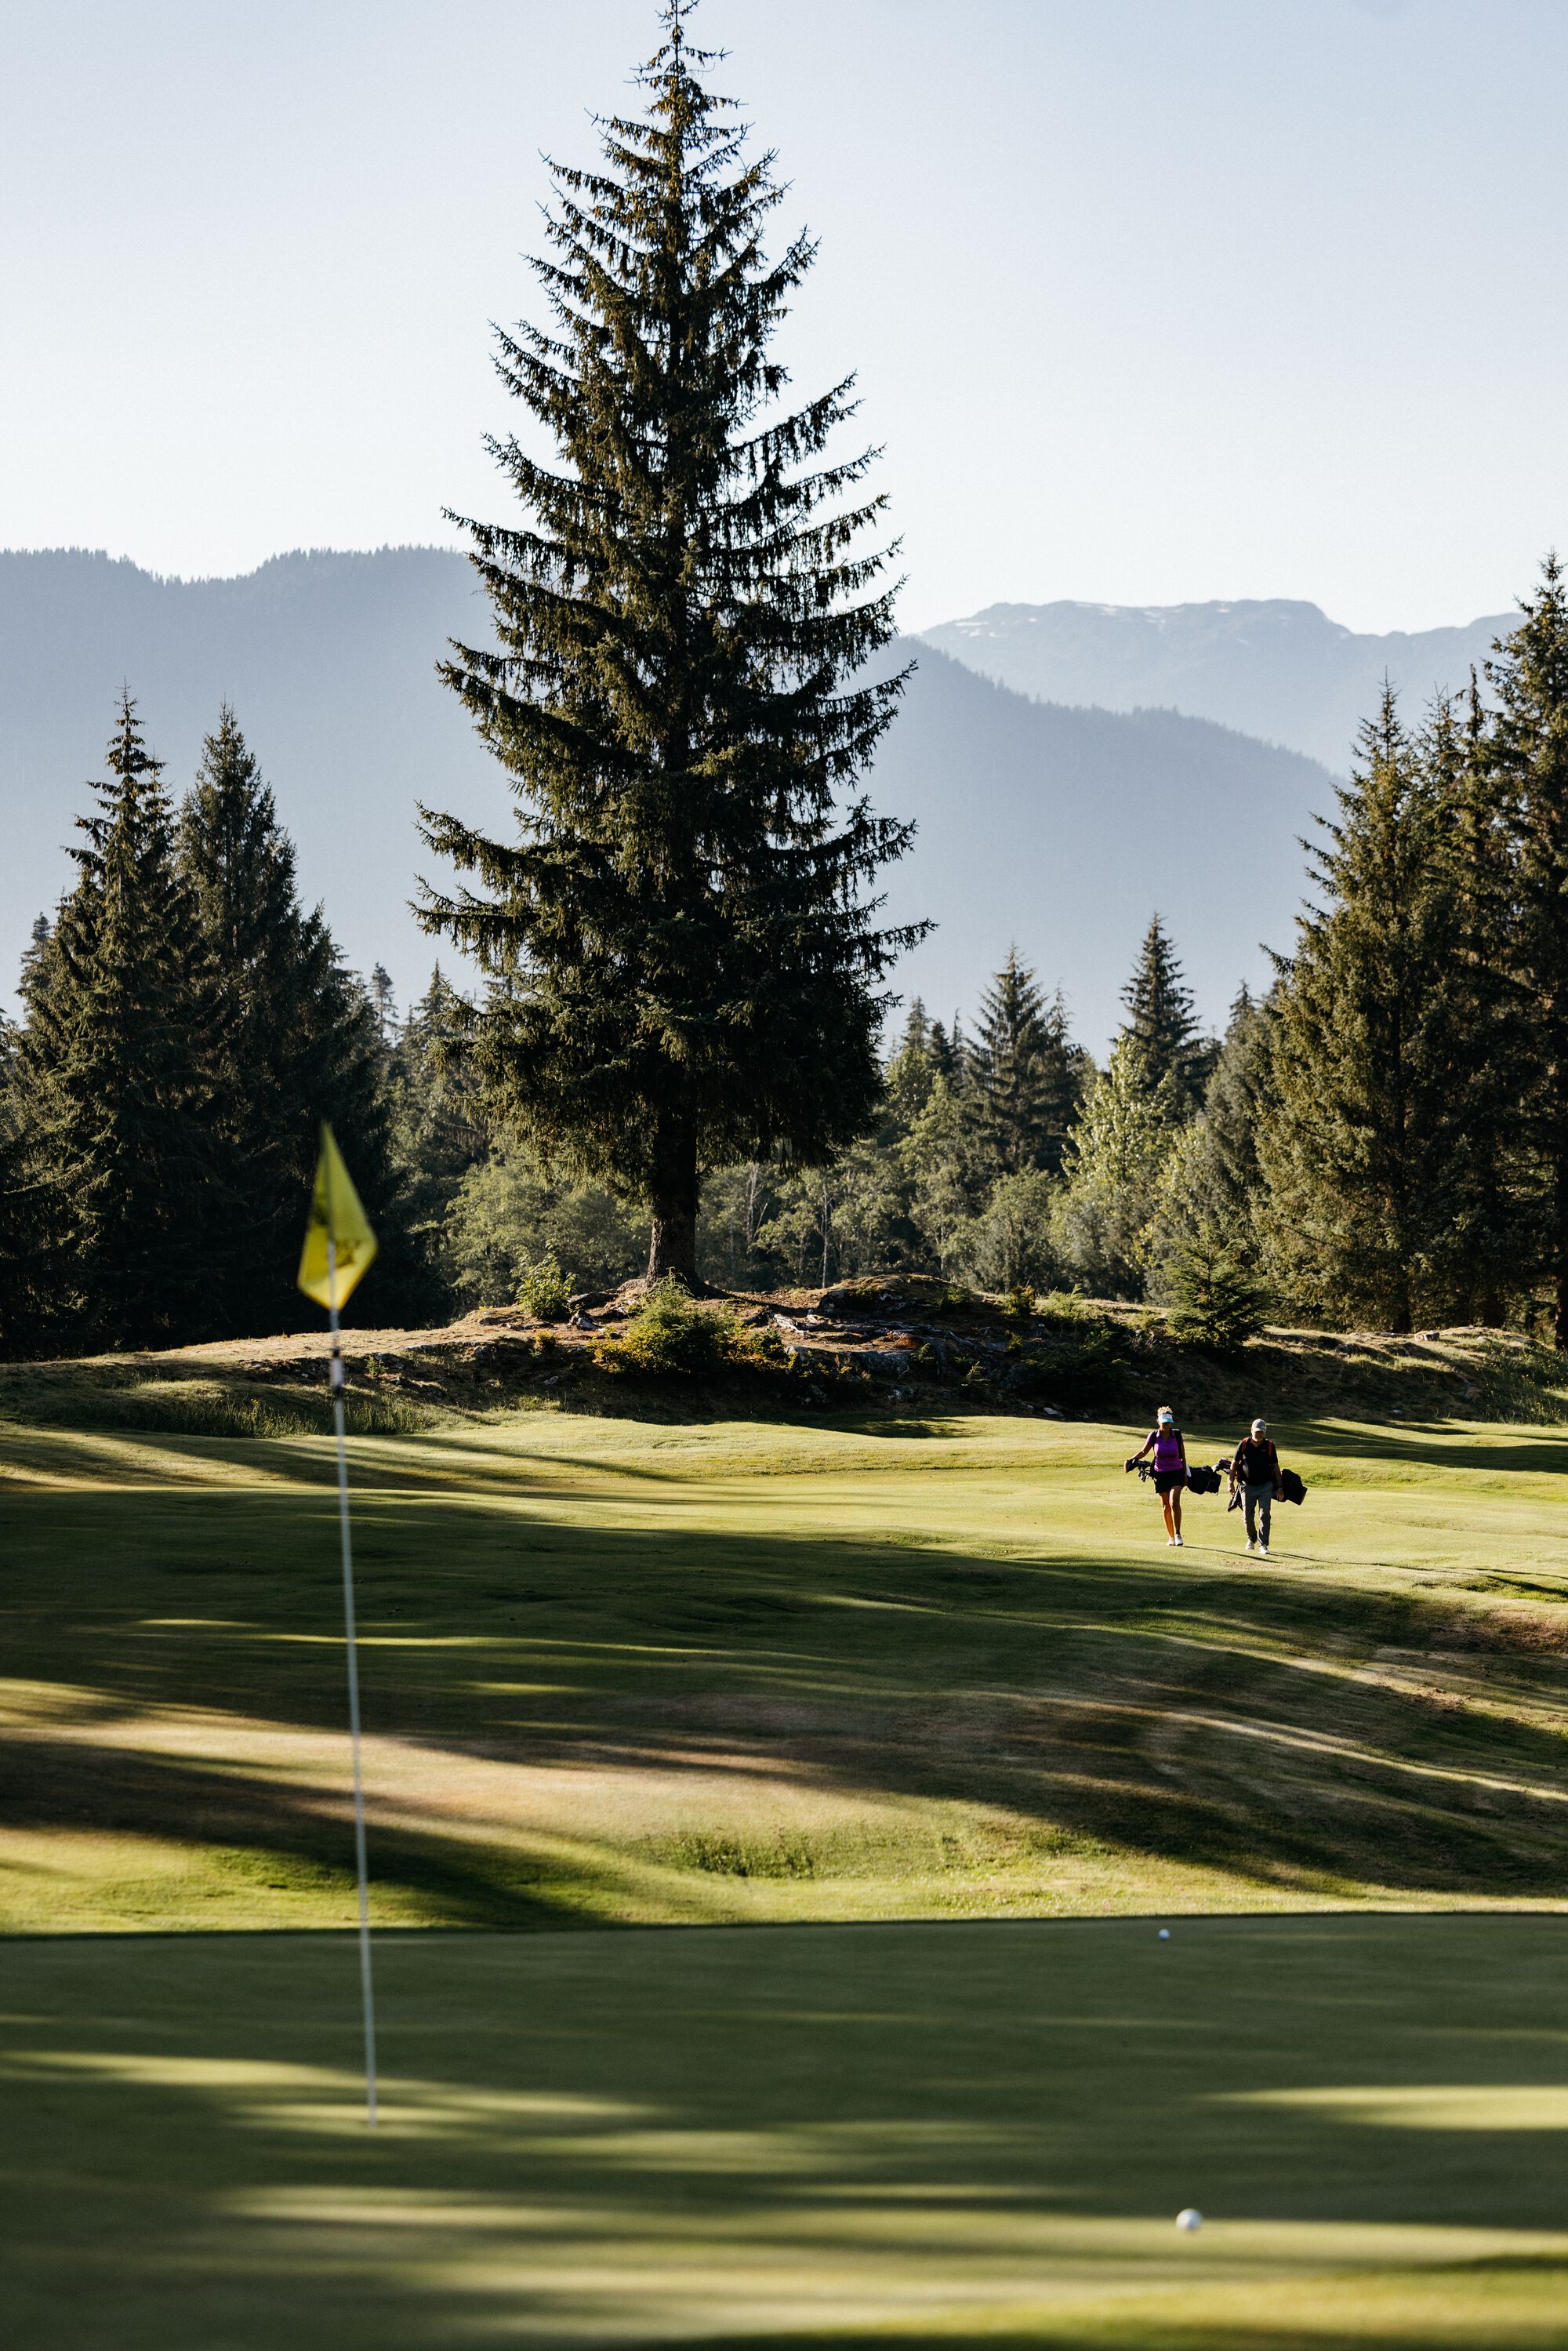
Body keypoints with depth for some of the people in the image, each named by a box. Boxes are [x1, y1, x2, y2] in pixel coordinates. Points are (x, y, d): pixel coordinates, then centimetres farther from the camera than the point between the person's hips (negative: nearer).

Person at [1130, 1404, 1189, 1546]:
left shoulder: (1177, 1435, -6)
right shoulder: (1154, 1435, -5)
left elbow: (1183, 1456, 2)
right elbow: (1143, 1451, 6)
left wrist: (1185, 1475, 3)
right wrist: (1131, 1460, -11)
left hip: (1176, 1473, -2)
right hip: (1160, 1474, 2)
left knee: (1174, 1502, -19)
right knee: (1165, 1506, 4)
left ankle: (1177, 1535, -14)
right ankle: (1171, 1537, 14)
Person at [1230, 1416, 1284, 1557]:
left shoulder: (1269, 1446, 1)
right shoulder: (1244, 1445, 1)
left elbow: (1275, 1467, 6)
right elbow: (1235, 1464, 7)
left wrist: (1279, 1488, 4)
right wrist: (1231, 1483, 1)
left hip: (1265, 1486, -1)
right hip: (1248, 1486, 1)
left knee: (1264, 1515, -11)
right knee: (1248, 1516, 6)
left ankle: (1263, 1545, -8)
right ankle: (1251, 1539, 32)